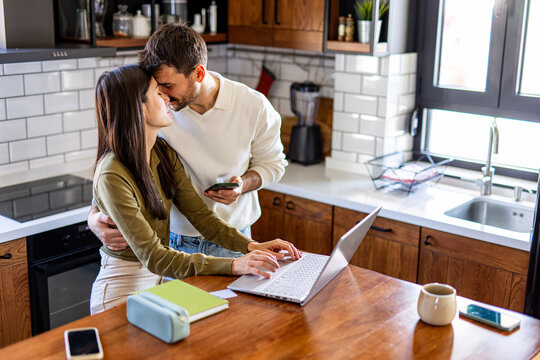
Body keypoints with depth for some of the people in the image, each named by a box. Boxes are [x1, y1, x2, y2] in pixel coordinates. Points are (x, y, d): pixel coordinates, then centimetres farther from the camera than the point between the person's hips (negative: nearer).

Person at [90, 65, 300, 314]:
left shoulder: (164, 154, 3)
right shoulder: (112, 176, -23)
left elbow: (200, 214, 1)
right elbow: (152, 257, -26)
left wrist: (251, 246, -14)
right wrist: (233, 266, -32)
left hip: (161, 279, 7)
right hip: (123, 291, -7)